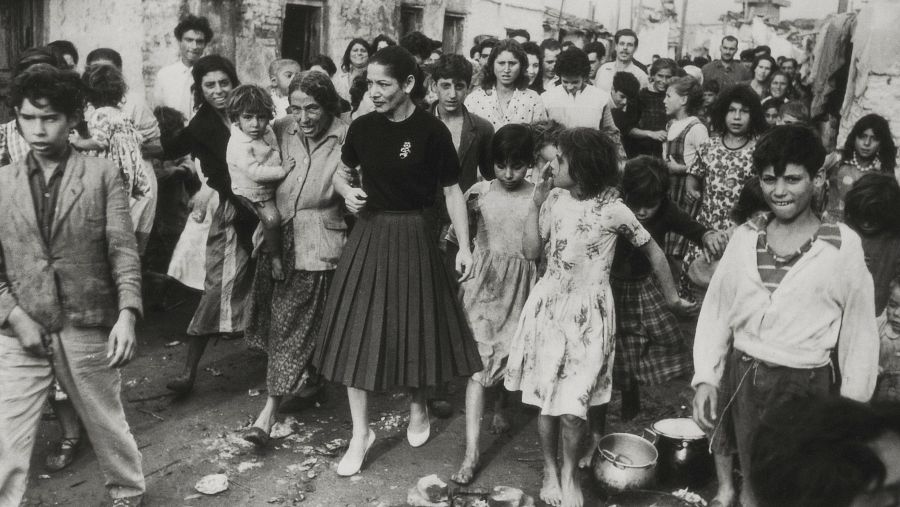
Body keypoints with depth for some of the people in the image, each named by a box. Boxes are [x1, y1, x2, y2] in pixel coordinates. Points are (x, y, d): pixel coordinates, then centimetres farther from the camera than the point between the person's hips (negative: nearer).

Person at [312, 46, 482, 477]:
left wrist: (464, 245, -8)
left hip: (413, 236, -3)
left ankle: (418, 407, 38)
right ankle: (360, 433, 15)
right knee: (356, 332, 2)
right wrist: (347, 191, -8)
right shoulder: (362, 127, -1)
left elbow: (452, 189, -5)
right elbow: (341, 173, 15)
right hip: (369, 233, 3)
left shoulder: (432, 131, -11)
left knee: (415, 325, 10)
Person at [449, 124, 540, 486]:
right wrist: (467, 212, -8)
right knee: (479, 360, -6)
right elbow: (458, 235, 5)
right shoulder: (480, 192, -2)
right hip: (483, 281, 0)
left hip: (520, 286, 1)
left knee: (509, 354, 11)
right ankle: (472, 450, -4)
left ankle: (497, 406, 46)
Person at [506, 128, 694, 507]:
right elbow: (531, 250, 0)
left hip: (587, 311, -3)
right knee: (545, 396, 7)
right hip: (548, 304, 3)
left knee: (573, 401, -3)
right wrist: (536, 201, -5)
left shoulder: (612, 209, -13)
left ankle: (570, 472, 21)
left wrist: (671, 297, 5)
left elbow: (653, 251, -1)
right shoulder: (555, 198, -2)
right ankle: (550, 470, 26)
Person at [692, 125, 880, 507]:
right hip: (742, 379, 3)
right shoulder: (745, 236, 0)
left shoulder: (843, 245, -9)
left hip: (804, 387, -3)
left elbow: (860, 332, -5)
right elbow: (716, 309, 4)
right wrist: (705, 377, -1)